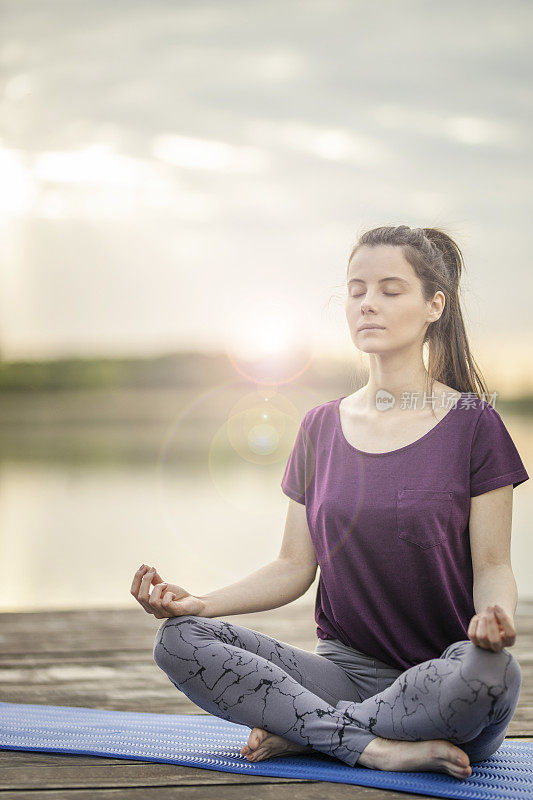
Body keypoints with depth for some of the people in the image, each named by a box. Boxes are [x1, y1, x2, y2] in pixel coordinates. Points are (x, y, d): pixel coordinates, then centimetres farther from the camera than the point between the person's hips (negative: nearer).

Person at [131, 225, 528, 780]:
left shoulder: (472, 423, 0)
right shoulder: (321, 428, 12)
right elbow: (295, 566, 10)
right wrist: (199, 603, -6)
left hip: (440, 677, -3)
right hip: (348, 668, 3)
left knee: (488, 671, -40)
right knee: (179, 640, -18)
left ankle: (302, 730, -19)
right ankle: (378, 746, -23)